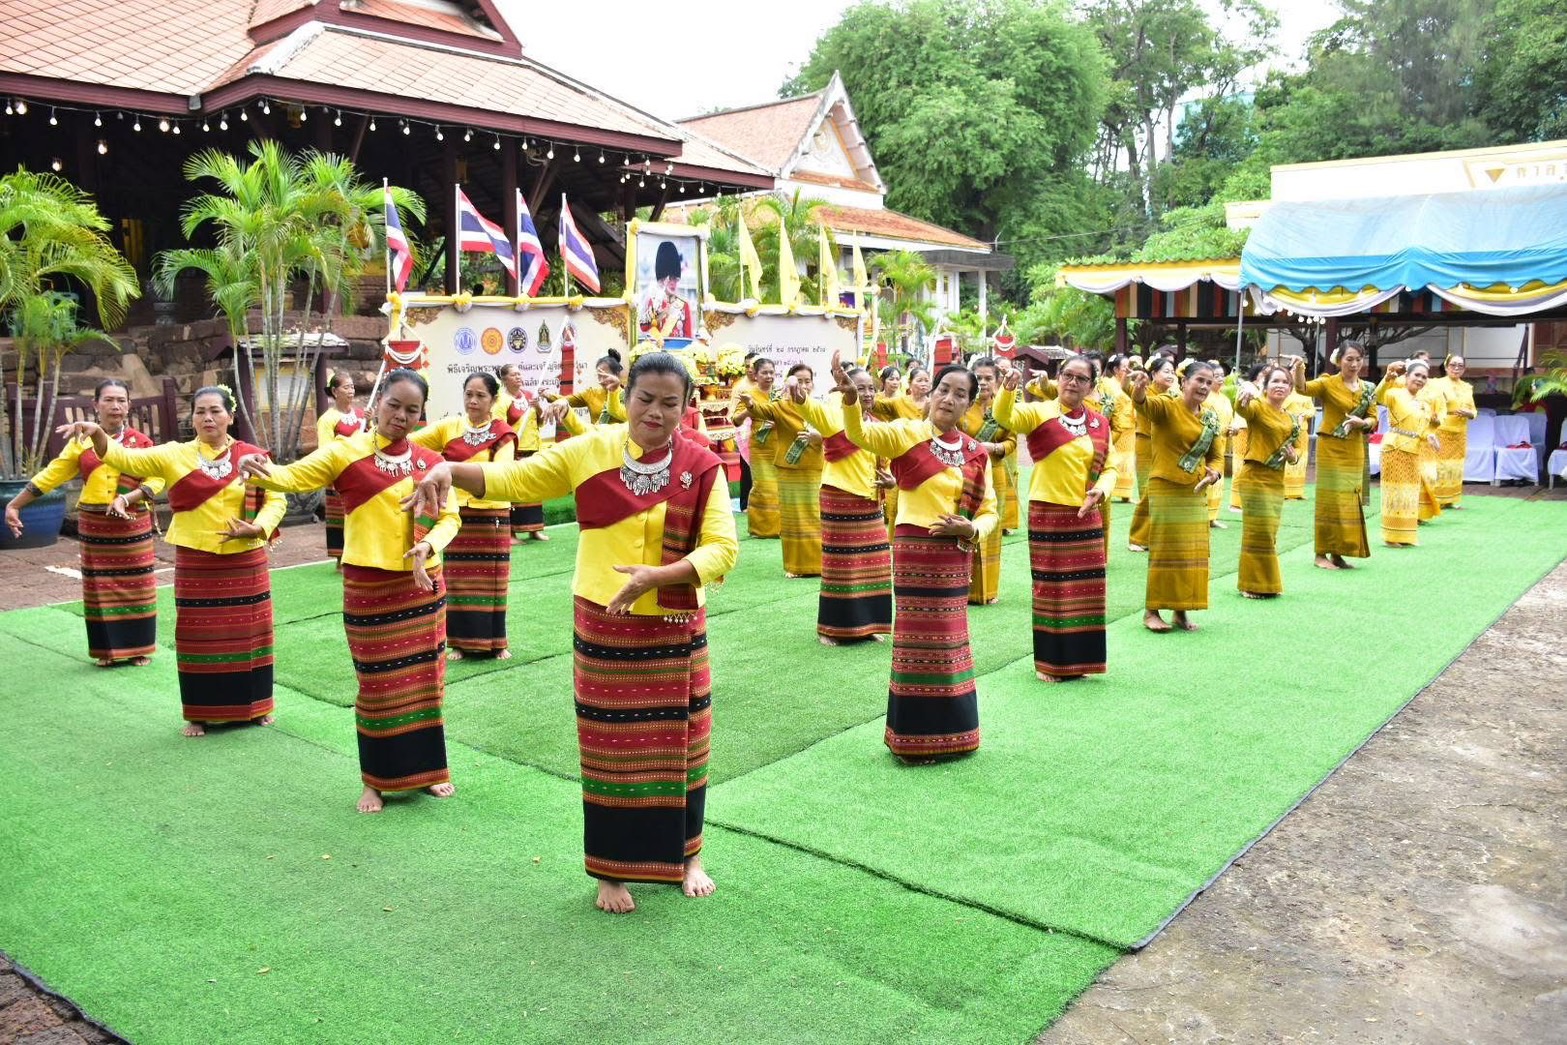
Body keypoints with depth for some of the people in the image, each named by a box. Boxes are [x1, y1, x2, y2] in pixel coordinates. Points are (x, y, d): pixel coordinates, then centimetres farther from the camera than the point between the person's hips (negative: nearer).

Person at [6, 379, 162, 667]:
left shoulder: (141, 441, -2)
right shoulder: (81, 442, 3)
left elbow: (156, 480, -9)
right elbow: (50, 476, 2)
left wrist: (125, 499, -22)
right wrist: (14, 505, -1)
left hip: (133, 525, -1)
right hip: (94, 526, 1)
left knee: (136, 587, 4)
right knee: (101, 588, 6)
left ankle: (139, 647, 15)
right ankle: (107, 649, 16)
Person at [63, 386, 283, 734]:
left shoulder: (252, 456, -1)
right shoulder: (174, 455, 0)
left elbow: (276, 500, 1)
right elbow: (126, 458, -10)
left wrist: (257, 528, -16)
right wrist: (97, 434, -28)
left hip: (246, 563, 0)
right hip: (195, 564, 0)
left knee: (247, 634, 9)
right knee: (199, 637, 7)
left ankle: (254, 706, 23)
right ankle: (200, 714, 19)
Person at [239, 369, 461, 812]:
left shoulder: (432, 462, 4)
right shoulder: (347, 453, -5)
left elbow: (450, 517, 2)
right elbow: (296, 476, -15)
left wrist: (428, 546, -17)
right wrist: (262, 472, -36)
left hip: (425, 585, 3)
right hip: (368, 587, -3)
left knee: (424, 678, 10)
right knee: (378, 684, 5)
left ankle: (428, 769, 26)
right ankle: (377, 780, 20)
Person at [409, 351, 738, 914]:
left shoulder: (702, 467, -8)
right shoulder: (590, 451, -5)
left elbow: (722, 547, -14)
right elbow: (513, 479, 1)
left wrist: (657, 575, -28)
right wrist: (449, 470, -15)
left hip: (677, 631, 0)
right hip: (603, 629, 0)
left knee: (680, 742, 13)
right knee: (610, 748, 10)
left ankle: (686, 854, 35)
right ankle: (612, 869, 28)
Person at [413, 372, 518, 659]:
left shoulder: (503, 434, -5)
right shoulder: (449, 427, 2)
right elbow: (410, 441, -5)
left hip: (492, 516, -2)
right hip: (456, 514, 2)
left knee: (492, 580, 5)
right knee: (458, 581, 7)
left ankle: (496, 642, 16)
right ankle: (461, 642, 17)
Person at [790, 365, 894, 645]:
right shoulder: (834, 414, -10)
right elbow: (813, 408, -33)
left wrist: (890, 480, 0)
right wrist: (800, 398, -55)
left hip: (870, 503, 7)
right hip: (839, 502, -6)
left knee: (873, 566, 11)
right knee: (841, 566, 0)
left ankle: (867, 624, 24)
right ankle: (831, 628, 12)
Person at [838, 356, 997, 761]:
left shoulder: (976, 452, 5)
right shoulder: (907, 433, -6)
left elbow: (988, 512, 9)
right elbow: (860, 435, -25)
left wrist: (970, 529, -12)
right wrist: (850, 397, -43)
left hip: (955, 554, 4)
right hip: (914, 550, -4)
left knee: (949, 641, 13)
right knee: (917, 641, 1)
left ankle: (949, 733, 27)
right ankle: (915, 737, 15)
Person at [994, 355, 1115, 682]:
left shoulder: (1100, 423, 7)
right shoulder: (1039, 412, -6)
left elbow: (1109, 468, 9)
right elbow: (1004, 416, -25)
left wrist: (1102, 490, -12)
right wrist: (1008, 389, -45)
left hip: (1086, 516, 5)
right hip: (1047, 514, -4)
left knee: (1085, 589, 9)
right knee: (1050, 589, 2)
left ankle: (1077, 659, 24)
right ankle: (1049, 662, 14)